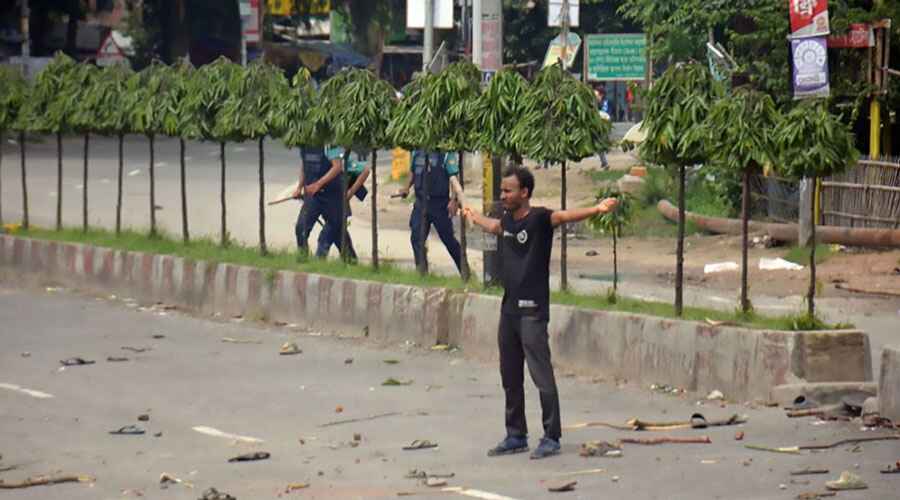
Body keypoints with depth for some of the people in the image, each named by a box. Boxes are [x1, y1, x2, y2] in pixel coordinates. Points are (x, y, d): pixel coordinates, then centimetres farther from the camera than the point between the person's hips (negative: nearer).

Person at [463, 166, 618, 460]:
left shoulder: (539, 218, -12)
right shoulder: (507, 220, 10)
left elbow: (565, 216, -31)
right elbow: (493, 227, 34)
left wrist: (597, 210, -49)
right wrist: (473, 217, 55)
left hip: (532, 311, -8)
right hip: (509, 309, 8)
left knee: (541, 375, -6)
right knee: (510, 377, 14)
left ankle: (551, 438, 0)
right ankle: (516, 436, 24)